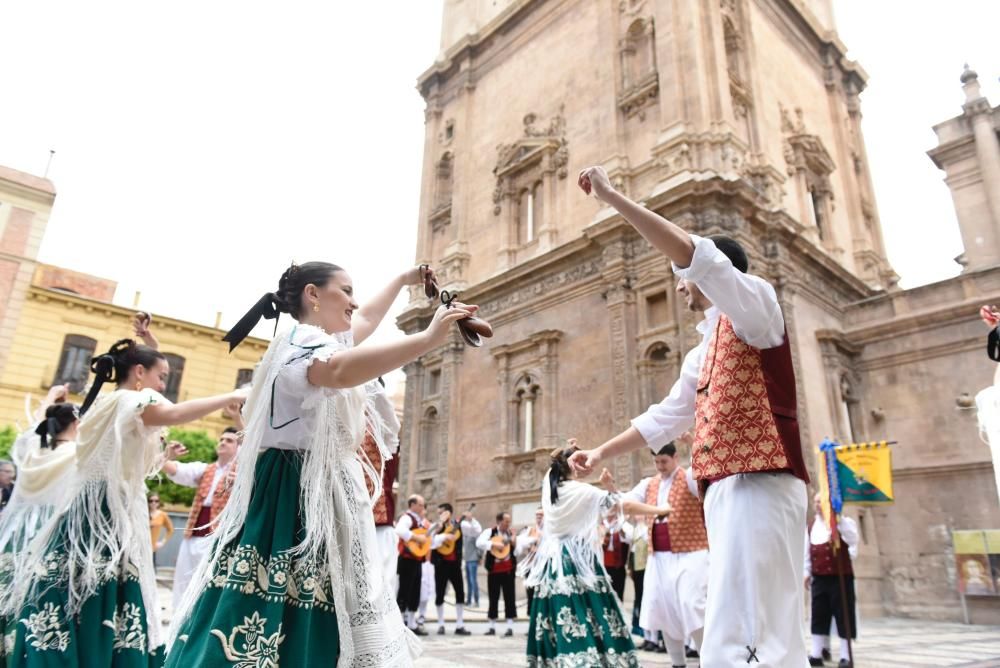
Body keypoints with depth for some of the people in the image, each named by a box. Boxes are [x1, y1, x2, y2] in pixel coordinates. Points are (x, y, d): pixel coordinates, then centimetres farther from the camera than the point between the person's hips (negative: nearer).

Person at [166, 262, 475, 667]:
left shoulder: (315, 340, 20)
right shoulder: (300, 340, -12)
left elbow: (366, 320, 39)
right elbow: (340, 370, -37)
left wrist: (402, 280, 46)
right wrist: (427, 339, -42)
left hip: (323, 500, 10)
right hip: (296, 501, -10)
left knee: (315, 632, 7)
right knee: (280, 621, -10)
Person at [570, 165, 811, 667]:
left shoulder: (755, 303, -1)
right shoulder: (701, 354, 24)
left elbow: (687, 250, -17)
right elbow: (665, 418, 30)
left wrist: (610, 196, -13)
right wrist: (602, 453, 33)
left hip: (759, 486, -9)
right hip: (724, 490, 10)